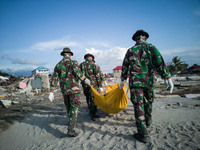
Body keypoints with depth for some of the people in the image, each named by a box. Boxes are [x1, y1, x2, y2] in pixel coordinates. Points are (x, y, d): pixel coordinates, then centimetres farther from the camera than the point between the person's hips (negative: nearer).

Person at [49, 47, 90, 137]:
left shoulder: (58, 65, 10)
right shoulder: (73, 62, -2)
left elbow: (54, 79, 6)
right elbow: (77, 72, -22)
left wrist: (51, 92, 7)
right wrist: (85, 79, -13)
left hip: (64, 90, 5)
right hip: (73, 89, -5)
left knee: (68, 106, 22)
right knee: (74, 108, -3)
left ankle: (71, 121, 41)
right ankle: (71, 129, -8)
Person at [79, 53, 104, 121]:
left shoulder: (81, 65, 7)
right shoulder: (93, 65, -5)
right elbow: (98, 76, -6)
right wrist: (100, 86, -2)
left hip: (84, 85, 5)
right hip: (93, 85, -5)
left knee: (88, 99, 17)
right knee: (93, 99, 1)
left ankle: (91, 111, 31)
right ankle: (93, 114, 0)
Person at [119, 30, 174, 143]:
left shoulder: (130, 51, 8)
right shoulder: (151, 47, 2)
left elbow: (125, 67, 13)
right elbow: (160, 63, -7)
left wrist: (122, 80, 24)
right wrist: (168, 78, -6)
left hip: (135, 82, 0)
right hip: (149, 81, 1)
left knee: (138, 105, -1)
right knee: (148, 102, 20)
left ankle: (143, 134, 1)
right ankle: (147, 122, 42)